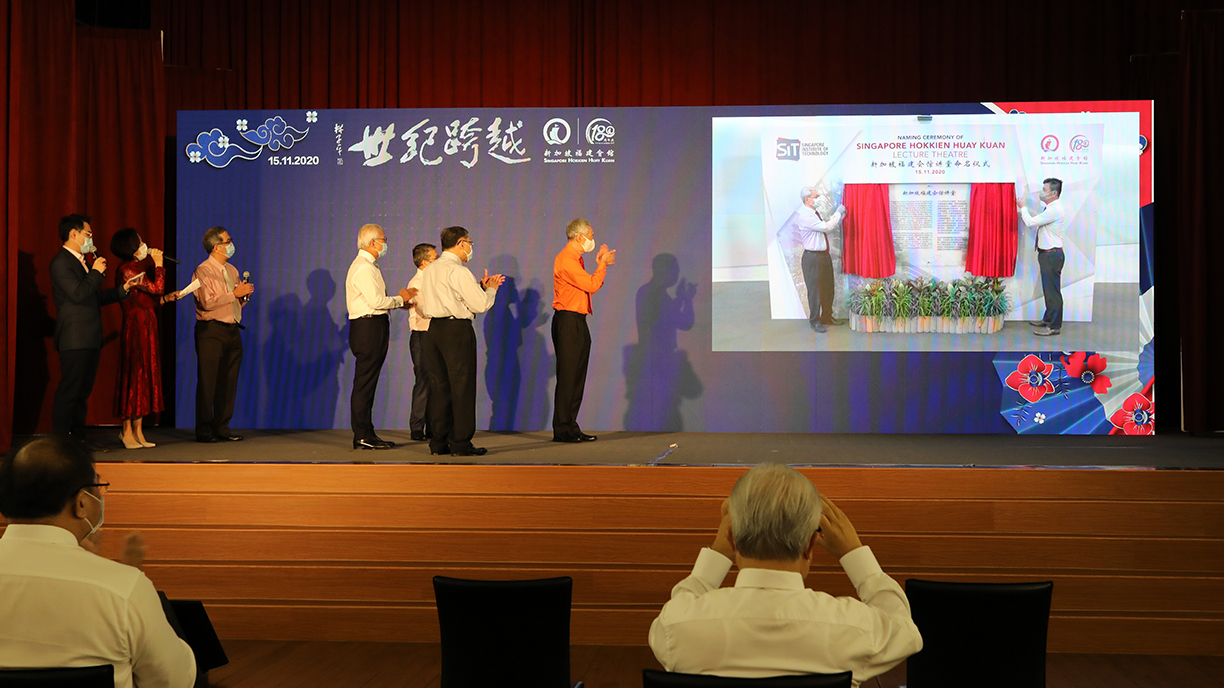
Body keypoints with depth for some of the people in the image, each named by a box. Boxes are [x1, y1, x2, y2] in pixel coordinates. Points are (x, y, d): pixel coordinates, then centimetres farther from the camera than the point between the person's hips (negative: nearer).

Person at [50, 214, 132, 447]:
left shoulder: (81, 262, 19)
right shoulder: (61, 262, -11)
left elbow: (94, 298, 23)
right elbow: (78, 294, -22)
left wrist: (122, 290, 15)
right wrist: (96, 272, -11)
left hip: (89, 339, 10)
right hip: (75, 340, -10)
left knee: (83, 391, 12)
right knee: (69, 391, -7)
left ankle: (78, 438, 18)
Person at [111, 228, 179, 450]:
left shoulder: (137, 268, 15)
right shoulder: (127, 270, -14)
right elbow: (156, 288, -16)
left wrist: (166, 298, 9)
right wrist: (159, 265, -6)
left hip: (146, 328, 9)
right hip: (135, 328, -9)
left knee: (145, 376, 9)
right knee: (134, 376, -5)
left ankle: (138, 431, 13)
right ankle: (128, 430, 2)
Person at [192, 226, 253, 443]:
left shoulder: (232, 270, 17)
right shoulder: (203, 271, -7)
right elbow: (208, 302, -19)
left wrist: (244, 294, 1)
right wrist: (234, 293, -16)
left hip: (232, 331, 7)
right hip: (211, 331, -7)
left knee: (229, 382, 7)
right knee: (208, 382, -4)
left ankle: (221, 427, 15)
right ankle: (204, 431, 1)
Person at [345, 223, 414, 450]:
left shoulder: (367, 265, 20)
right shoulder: (364, 268, -14)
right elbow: (377, 301, -21)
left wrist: (401, 300, 12)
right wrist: (400, 298, -6)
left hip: (371, 328, 11)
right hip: (368, 328, -11)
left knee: (366, 383, 12)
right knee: (364, 383, -8)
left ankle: (365, 433, 16)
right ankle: (362, 436, -6)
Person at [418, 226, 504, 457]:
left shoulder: (429, 271, 13)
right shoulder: (458, 271, -13)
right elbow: (480, 304, -13)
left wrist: (480, 287, 20)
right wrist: (490, 289, 6)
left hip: (434, 328, 8)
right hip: (457, 330, -8)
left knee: (439, 385, 11)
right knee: (462, 386, -2)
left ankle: (438, 441, 13)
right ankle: (460, 443, -1)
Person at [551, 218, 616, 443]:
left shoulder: (575, 259, 18)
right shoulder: (566, 259, -14)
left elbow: (590, 285, 19)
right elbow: (591, 285, -18)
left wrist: (601, 264, 14)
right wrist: (603, 264, -5)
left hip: (578, 323, 10)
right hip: (568, 322, -10)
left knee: (577, 377, 10)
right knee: (567, 377, -8)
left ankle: (571, 428, 14)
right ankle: (562, 430, -5)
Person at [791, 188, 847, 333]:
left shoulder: (814, 214, 12)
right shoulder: (805, 216, -19)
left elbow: (827, 227, 21)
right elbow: (826, 227, -24)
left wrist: (839, 217, 10)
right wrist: (838, 213, -13)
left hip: (824, 255, 9)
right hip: (813, 257, -9)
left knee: (828, 288, 17)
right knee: (815, 289, 0)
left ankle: (827, 317, 30)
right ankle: (815, 321, 11)